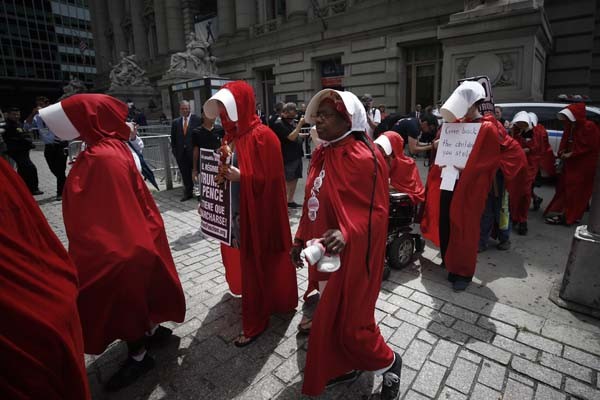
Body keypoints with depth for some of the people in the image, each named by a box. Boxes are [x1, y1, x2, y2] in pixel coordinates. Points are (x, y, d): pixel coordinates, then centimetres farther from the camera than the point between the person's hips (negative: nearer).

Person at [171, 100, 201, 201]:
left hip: (194, 151, -3)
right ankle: (188, 193, 20)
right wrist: (174, 150, 5)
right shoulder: (175, 122, 9)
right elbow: (173, 138, 12)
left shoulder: (196, 119, -2)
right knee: (185, 174, 8)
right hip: (181, 152, 3)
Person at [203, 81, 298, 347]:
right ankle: (254, 302, 43)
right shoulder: (231, 134, 9)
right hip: (234, 210, 8)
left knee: (255, 263, 4)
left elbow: (270, 179, -18)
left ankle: (255, 322, 20)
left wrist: (241, 177, -27)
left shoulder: (262, 136, -16)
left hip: (257, 213, -8)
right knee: (241, 260, 19)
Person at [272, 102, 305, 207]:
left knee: (294, 179, 12)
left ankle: (290, 201, 23)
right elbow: (291, 137, -22)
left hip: (296, 155, 9)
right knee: (286, 181, -4)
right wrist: (300, 124, -20)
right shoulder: (279, 124, -15)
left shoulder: (290, 122, 11)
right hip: (287, 157, -9)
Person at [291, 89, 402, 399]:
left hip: (351, 256, -8)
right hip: (324, 253, 8)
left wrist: (347, 233, -35)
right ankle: (345, 368, 46)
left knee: (349, 322, 6)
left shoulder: (364, 158, -19)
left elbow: (377, 211, -19)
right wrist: (301, 239, 13)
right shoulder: (321, 155, 5)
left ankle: (389, 364, 36)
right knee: (330, 318, 21)